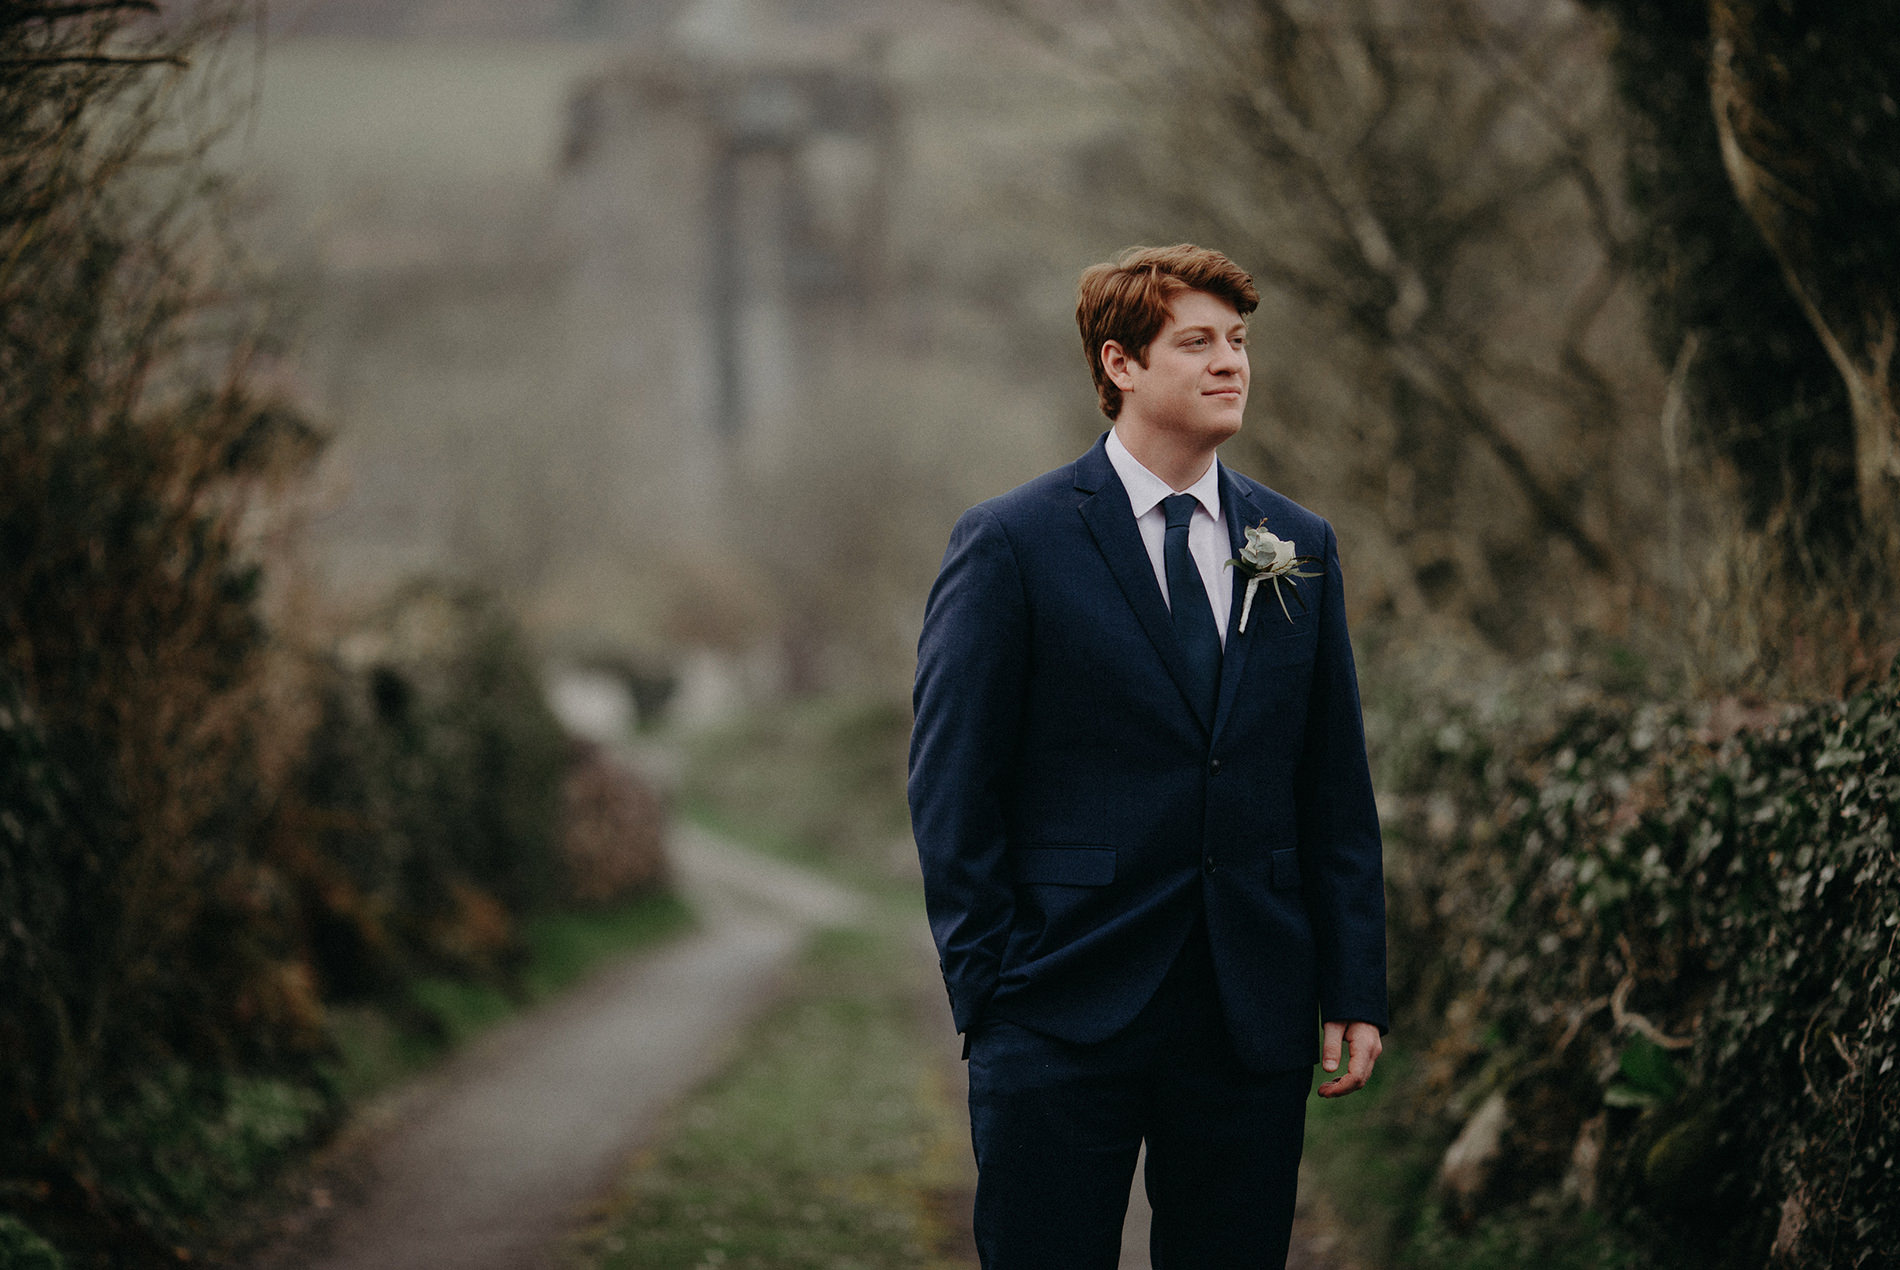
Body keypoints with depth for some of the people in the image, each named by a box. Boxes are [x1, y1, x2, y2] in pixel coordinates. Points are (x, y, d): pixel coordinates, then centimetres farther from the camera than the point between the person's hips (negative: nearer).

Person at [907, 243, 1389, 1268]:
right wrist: (989, 990, -8)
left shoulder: (1299, 549, 11)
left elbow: (1336, 790, 12)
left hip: (1253, 1023, 4)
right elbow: (951, 792, -3)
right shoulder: (1010, 545, -3)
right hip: (1064, 1022, -4)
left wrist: (1353, 990, 7)